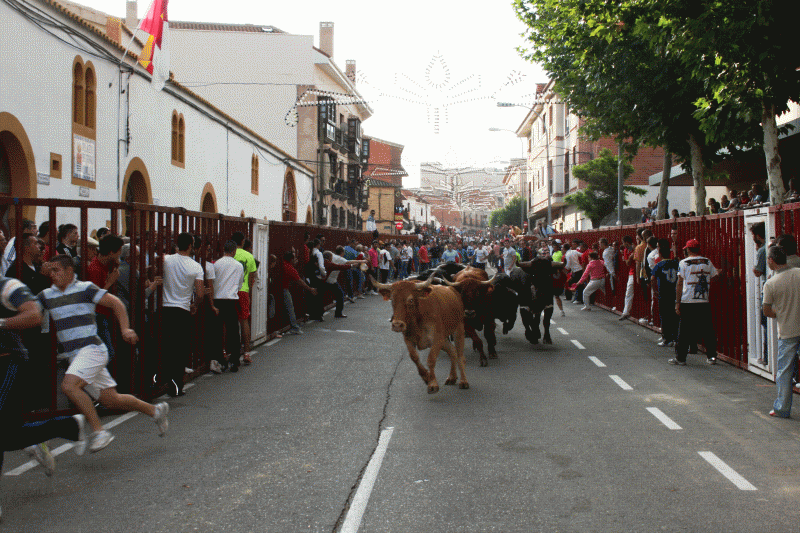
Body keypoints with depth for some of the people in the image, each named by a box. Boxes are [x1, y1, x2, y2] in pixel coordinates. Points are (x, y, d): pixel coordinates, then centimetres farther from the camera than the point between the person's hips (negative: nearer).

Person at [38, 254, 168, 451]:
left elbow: (115, 302, -3)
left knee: (69, 385, -27)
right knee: (110, 400, 8)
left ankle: (99, 432, -17)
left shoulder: (85, 289, -5)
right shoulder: (46, 296, 12)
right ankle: (156, 411, 27)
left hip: (92, 349, -6)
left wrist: (125, 329, -12)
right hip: (74, 355, 6)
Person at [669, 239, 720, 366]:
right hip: (704, 303, 3)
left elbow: (679, 284, -4)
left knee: (684, 331, 2)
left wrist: (677, 303, -2)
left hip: (687, 303, -3)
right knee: (708, 331, 9)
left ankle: (680, 358, 6)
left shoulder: (684, 263, -3)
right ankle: (711, 357, 10)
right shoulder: (708, 262, 6)